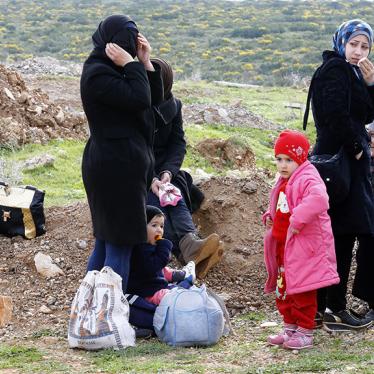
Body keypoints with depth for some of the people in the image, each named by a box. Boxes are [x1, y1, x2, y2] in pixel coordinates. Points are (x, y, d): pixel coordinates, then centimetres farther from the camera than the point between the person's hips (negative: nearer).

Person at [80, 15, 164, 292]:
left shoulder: (115, 70, 14)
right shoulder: (97, 74, -16)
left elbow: (154, 100, 10)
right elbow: (140, 100, -24)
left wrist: (146, 63, 2)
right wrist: (131, 65, -15)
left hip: (118, 166, 10)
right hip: (116, 168, -10)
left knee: (105, 243, 14)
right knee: (120, 246, -8)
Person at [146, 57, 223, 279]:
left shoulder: (173, 106, 4)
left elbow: (178, 143, -1)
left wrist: (167, 172, -22)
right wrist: (150, 179, -30)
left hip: (162, 170, 4)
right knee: (154, 200, -33)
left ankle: (190, 242, -55)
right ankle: (188, 249, -56)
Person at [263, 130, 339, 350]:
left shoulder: (308, 180, -18)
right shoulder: (284, 183, 13)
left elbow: (318, 200, -39)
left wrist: (297, 221, -37)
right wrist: (270, 216, 12)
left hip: (304, 245, -10)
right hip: (283, 245, 10)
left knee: (302, 290, -2)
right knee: (284, 289, 15)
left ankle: (305, 332, 8)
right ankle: (290, 327, 27)